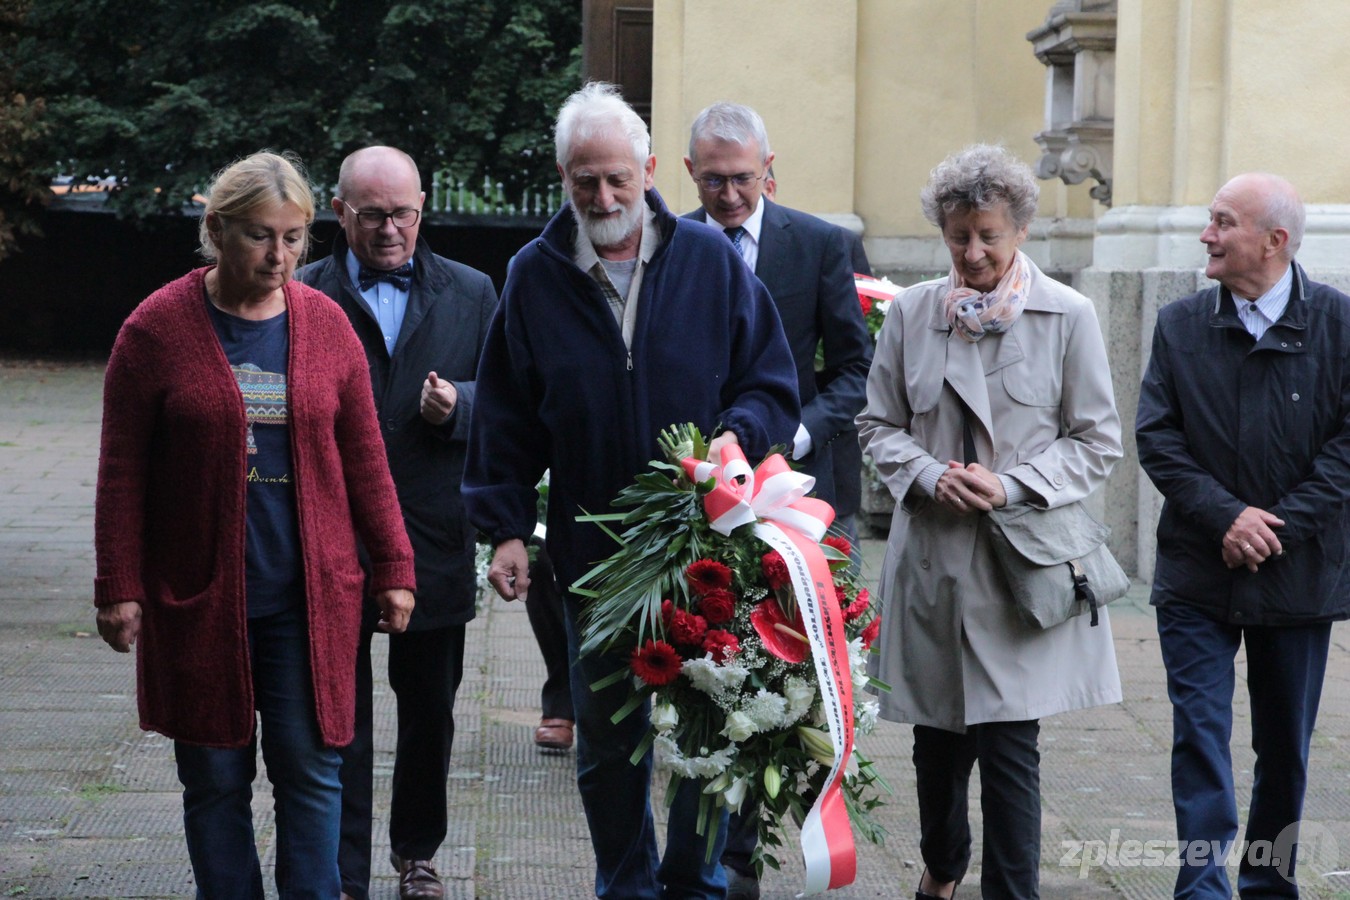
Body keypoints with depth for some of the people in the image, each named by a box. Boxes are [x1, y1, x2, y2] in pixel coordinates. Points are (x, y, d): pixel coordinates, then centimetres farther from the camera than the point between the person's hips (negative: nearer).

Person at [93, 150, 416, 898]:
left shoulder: (325, 322, 4)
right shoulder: (159, 326, -4)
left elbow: (363, 458, 8)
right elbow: (122, 472, -1)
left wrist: (392, 568, 7)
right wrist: (119, 588, -4)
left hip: (310, 597, 2)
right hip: (196, 598, -1)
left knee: (311, 769, 1)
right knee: (215, 778, 6)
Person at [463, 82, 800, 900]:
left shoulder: (710, 259, 0)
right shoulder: (536, 277, 3)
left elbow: (773, 384, 5)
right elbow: (506, 418, 6)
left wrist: (738, 435, -15)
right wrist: (506, 527, -1)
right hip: (594, 549, 1)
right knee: (609, 741, 10)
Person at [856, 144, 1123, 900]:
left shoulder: (1068, 315, -3)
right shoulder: (912, 312, 4)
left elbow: (1098, 441, 0)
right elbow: (880, 424, 11)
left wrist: (1013, 486, -13)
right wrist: (927, 474, -9)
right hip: (932, 555, 3)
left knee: (1009, 742, -7)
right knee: (937, 733, 15)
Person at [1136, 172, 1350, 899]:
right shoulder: (1180, 325, 2)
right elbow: (1156, 437, -2)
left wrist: (1282, 524, -15)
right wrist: (1226, 516, -15)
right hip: (1198, 569, 0)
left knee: (1285, 742, 12)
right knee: (1200, 732, -6)